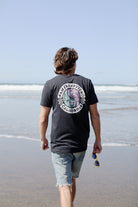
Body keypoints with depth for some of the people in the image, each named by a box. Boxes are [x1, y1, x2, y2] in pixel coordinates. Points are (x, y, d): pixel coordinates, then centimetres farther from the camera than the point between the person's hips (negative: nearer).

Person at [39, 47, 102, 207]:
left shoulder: (50, 85, -5)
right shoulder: (86, 83, 0)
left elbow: (43, 119, -4)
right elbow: (95, 115, 0)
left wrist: (43, 138, 12)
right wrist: (98, 140, 9)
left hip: (59, 145, -3)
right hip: (80, 145, 3)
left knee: (64, 186, -1)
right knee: (72, 179, 24)